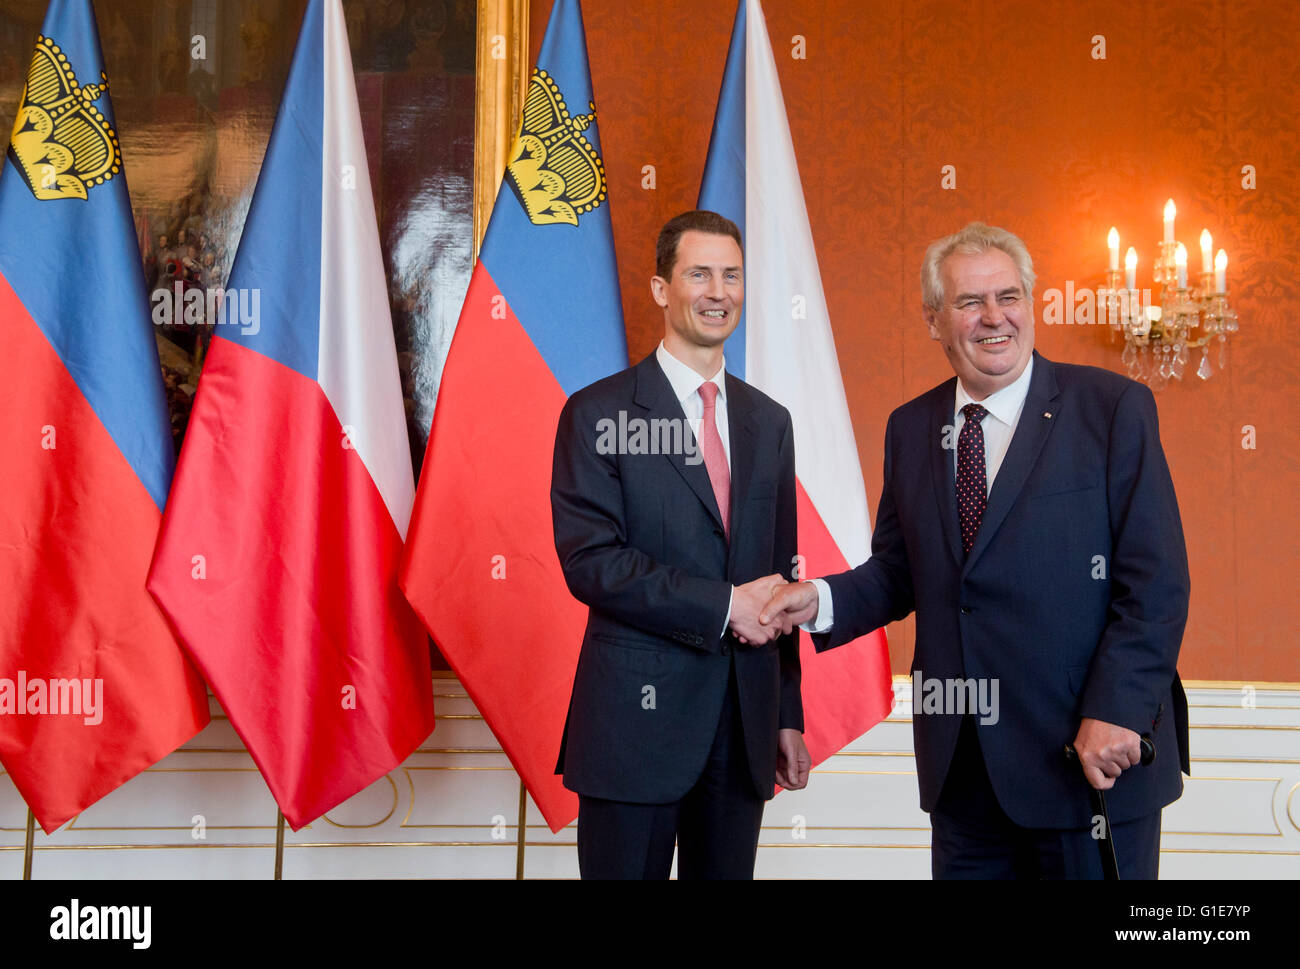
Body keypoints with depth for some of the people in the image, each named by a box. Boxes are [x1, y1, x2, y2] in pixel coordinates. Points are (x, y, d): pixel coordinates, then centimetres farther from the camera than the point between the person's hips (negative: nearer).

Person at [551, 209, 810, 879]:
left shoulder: (768, 421, 13)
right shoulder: (598, 414, -3)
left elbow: (777, 576, 15)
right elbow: (589, 561, -13)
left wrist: (787, 715, 13)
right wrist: (723, 605, -15)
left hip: (745, 722, 5)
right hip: (636, 716, -4)